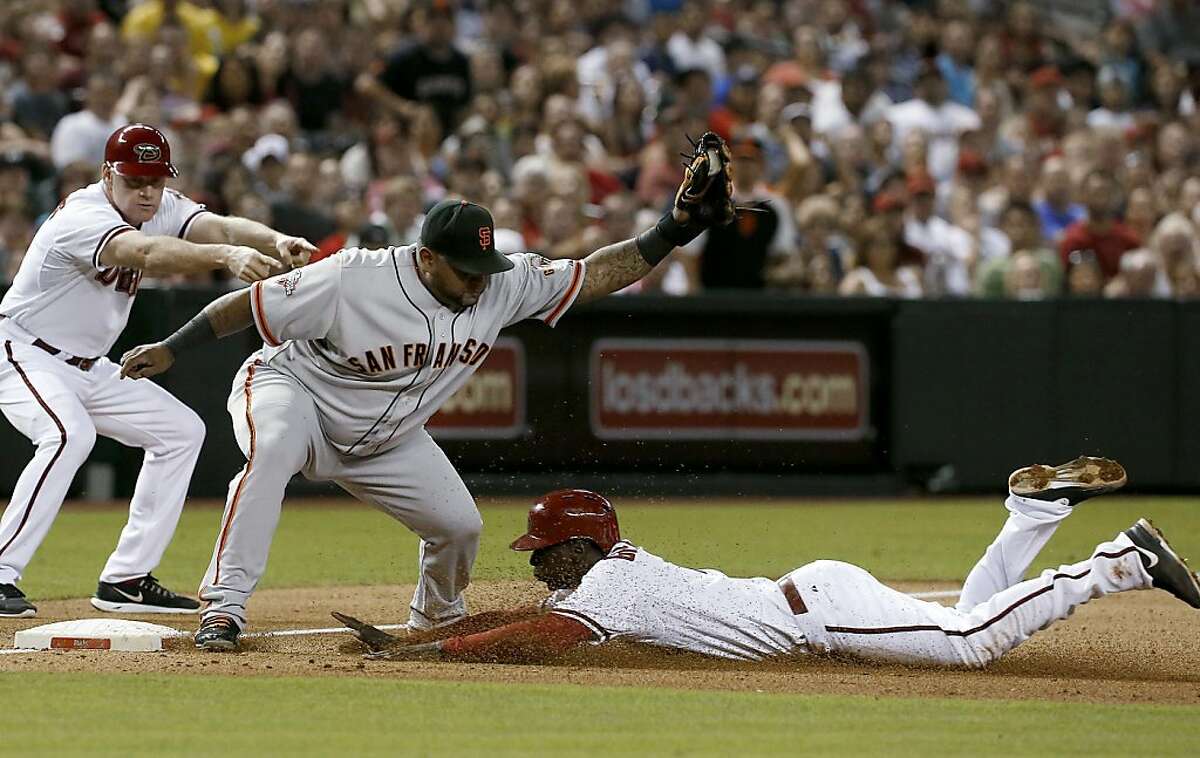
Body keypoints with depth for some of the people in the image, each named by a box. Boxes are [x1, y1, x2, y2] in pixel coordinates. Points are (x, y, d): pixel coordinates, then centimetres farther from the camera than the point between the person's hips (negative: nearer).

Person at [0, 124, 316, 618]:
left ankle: (125, 578, 8)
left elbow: (218, 226, -19)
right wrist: (226, 256, -62)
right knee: (69, 434, -34)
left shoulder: (160, 208, -2)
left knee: (180, 430, 7)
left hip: (87, 368, 9)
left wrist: (275, 241, -41)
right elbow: (147, 253, -46)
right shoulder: (85, 216, -27)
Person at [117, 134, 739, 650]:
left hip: (384, 439, 6)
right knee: (271, 451, -38)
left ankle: (437, 622, 35)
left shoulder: (504, 285, -17)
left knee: (460, 525, 2)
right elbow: (249, 304, -24)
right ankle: (223, 610, -37)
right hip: (294, 390, -6)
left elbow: (598, 274, -14)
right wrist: (170, 350, -24)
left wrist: (676, 228, -25)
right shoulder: (353, 278, -32)